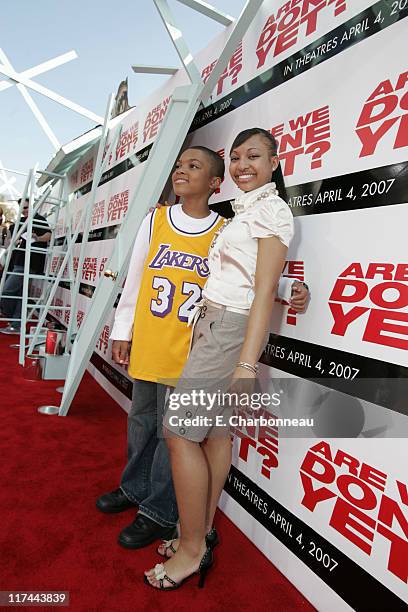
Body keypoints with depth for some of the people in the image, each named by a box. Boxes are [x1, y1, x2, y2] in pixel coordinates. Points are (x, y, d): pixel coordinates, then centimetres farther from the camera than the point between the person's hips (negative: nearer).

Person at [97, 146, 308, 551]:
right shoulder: (156, 220, 5)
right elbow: (135, 279, 8)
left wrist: (289, 287, -14)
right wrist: (122, 331, 9)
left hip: (189, 351, -4)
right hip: (147, 346, 4)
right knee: (141, 421, 21)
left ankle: (160, 513, 28)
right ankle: (135, 488, 45)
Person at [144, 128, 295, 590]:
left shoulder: (271, 210, -8)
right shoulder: (244, 210, 19)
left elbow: (265, 291, -17)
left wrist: (246, 363, -21)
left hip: (231, 327, -9)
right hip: (213, 323, 9)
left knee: (180, 430, -4)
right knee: (214, 431, 13)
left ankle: (191, 550, 13)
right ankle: (203, 531, 28)